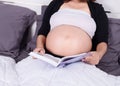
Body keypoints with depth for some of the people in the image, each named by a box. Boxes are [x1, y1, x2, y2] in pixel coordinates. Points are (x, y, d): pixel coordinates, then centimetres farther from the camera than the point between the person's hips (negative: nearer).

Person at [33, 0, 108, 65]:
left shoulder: (97, 9, 16)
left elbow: (102, 40, 9)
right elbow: (43, 31, 17)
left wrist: (99, 53, -14)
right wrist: (40, 46, -5)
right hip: (50, 58, 2)